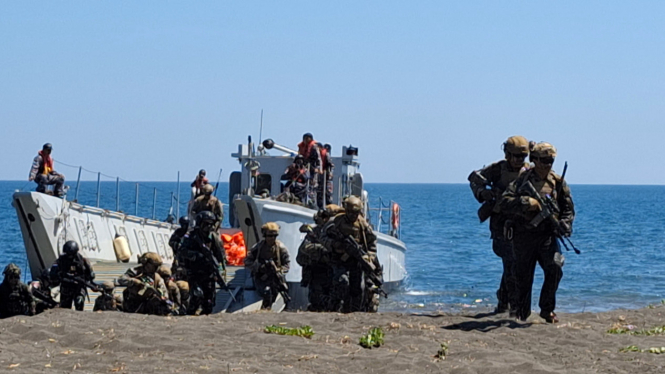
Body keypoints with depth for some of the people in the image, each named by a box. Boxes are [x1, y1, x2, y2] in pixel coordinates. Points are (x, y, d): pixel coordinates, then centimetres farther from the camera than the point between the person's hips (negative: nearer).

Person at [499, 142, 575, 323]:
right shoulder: (522, 179, 0)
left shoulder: (558, 182, 8)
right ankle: (521, 313, 24)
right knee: (523, 276, 4)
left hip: (547, 234, 1)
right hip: (524, 235, -1)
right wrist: (527, 203, -23)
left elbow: (568, 208, 16)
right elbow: (505, 203, -10)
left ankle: (547, 309, -4)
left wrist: (565, 224, -3)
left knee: (555, 267, -19)